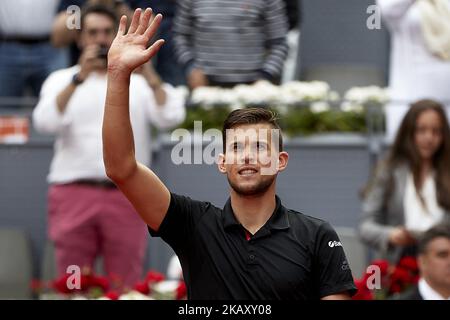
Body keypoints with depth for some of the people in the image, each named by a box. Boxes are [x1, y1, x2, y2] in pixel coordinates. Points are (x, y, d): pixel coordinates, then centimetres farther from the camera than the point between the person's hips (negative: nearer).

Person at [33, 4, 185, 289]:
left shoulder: (138, 80, 11)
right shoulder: (62, 80, 10)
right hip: (74, 194, 0)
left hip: (126, 196, 0)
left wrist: (148, 74, -18)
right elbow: (45, 122, -10)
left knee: (126, 287, 1)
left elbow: (171, 117, -6)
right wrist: (79, 78, -20)